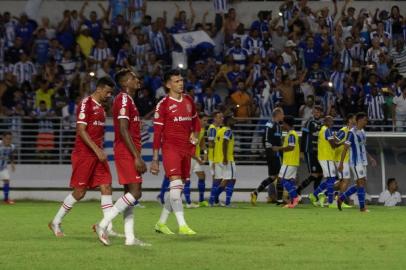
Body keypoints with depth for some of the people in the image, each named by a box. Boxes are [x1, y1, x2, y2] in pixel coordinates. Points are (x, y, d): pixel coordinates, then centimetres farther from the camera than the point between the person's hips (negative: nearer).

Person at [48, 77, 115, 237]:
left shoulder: (100, 107, 17)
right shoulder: (86, 104, -11)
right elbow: (81, 130, -18)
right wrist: (97, 150, -22)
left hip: (97, 155, 8)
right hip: (84, 154, -8)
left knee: (106, 188, -4)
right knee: (79, 192, -3)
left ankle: (108, 228, -8)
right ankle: (55, 223, 13)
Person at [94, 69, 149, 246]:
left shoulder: (128, 100, 20)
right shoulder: (124, 99, -12)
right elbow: (124, 130, -19)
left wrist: (138, 157, 21)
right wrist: (137, 157, -21)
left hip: (129, 154, 10)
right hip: (127, 153, -10)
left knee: (131, 193, 8)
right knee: (135, 192, -14)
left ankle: (129, 238, 7)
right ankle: (103, 225, -13)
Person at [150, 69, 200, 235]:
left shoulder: (188, 101, 12)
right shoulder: (163, 104, -6)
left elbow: (195, 120, 27)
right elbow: (157, 132, -6)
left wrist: (195, 134, 4)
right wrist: (155, 159, -8)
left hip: (186, 149, 7)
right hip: (170, 148, -7)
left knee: (178, 188, 9)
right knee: (176, 184, -18)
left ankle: (161, 223, 21)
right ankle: (182, 226, -22)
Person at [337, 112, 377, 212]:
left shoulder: (362, 132, 14)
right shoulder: (352, 133, -13)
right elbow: (345, 148, -13)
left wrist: (370, 158, 17)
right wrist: (341, 163, -15)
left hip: (363, 162, 9)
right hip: (356, 162, -9)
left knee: (360, 184, 10)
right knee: (361, 182, -11)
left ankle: (341, 198, 21)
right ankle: (362, 207, -7)